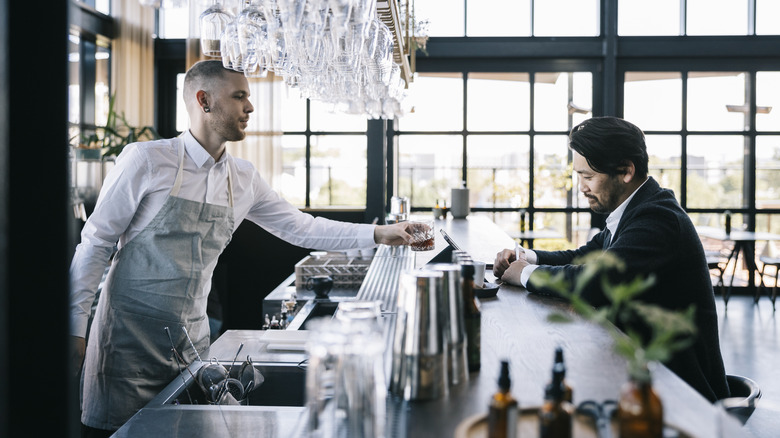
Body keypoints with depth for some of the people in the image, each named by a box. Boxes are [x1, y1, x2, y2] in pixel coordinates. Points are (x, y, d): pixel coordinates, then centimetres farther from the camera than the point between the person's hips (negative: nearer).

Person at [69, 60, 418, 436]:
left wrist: (380, 234, 5)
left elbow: (300, 227, 12)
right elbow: (95, 242, -7)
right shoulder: (146, 160, -11)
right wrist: (75, 327, -9)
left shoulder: (243, 180, 5)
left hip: (191, 340, 5)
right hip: (130, 335, -5)